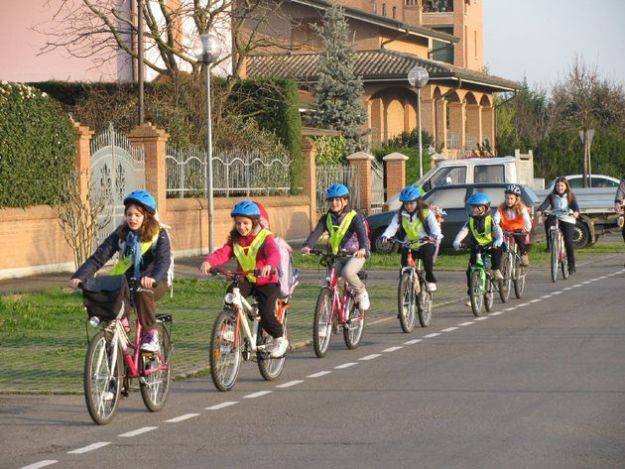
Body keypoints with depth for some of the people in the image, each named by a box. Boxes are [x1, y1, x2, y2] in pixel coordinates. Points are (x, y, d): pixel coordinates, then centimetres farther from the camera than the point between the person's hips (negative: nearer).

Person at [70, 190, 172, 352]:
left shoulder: (158, 234, -10)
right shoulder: (120, 234, -2)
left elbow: (164, 260, -27)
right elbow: (99, 257, -10)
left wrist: (152, 278, -50)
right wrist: (79, 277, -27)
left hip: (155, 282, -3)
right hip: (127, 281, 3)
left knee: (143, 293, -37)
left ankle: (150, 334, -21)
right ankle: (120, 321, -6)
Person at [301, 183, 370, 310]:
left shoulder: (354, 217, -8)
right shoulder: (327, 218, 5)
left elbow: (362, 233, -24)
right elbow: (316, 232, -10)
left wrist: (363, 248, -46)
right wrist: (307, 245, -31)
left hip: (355, 255, -5)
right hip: (336, 256, 5)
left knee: (347, 272, -32)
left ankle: (361, 292, -5)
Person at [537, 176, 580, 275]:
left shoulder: (570, 196, 8)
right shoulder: (551, 196, 10)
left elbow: (575, 205, -9)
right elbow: (545, 204, -6)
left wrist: (576, 212, -32)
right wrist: (539, 210, -28)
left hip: (568, 220, -1)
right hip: (555, 218, 1)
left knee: (568, 242, -7)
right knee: (548, 222, -35)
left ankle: (571, 266, 4)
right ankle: (550, 244, -28)